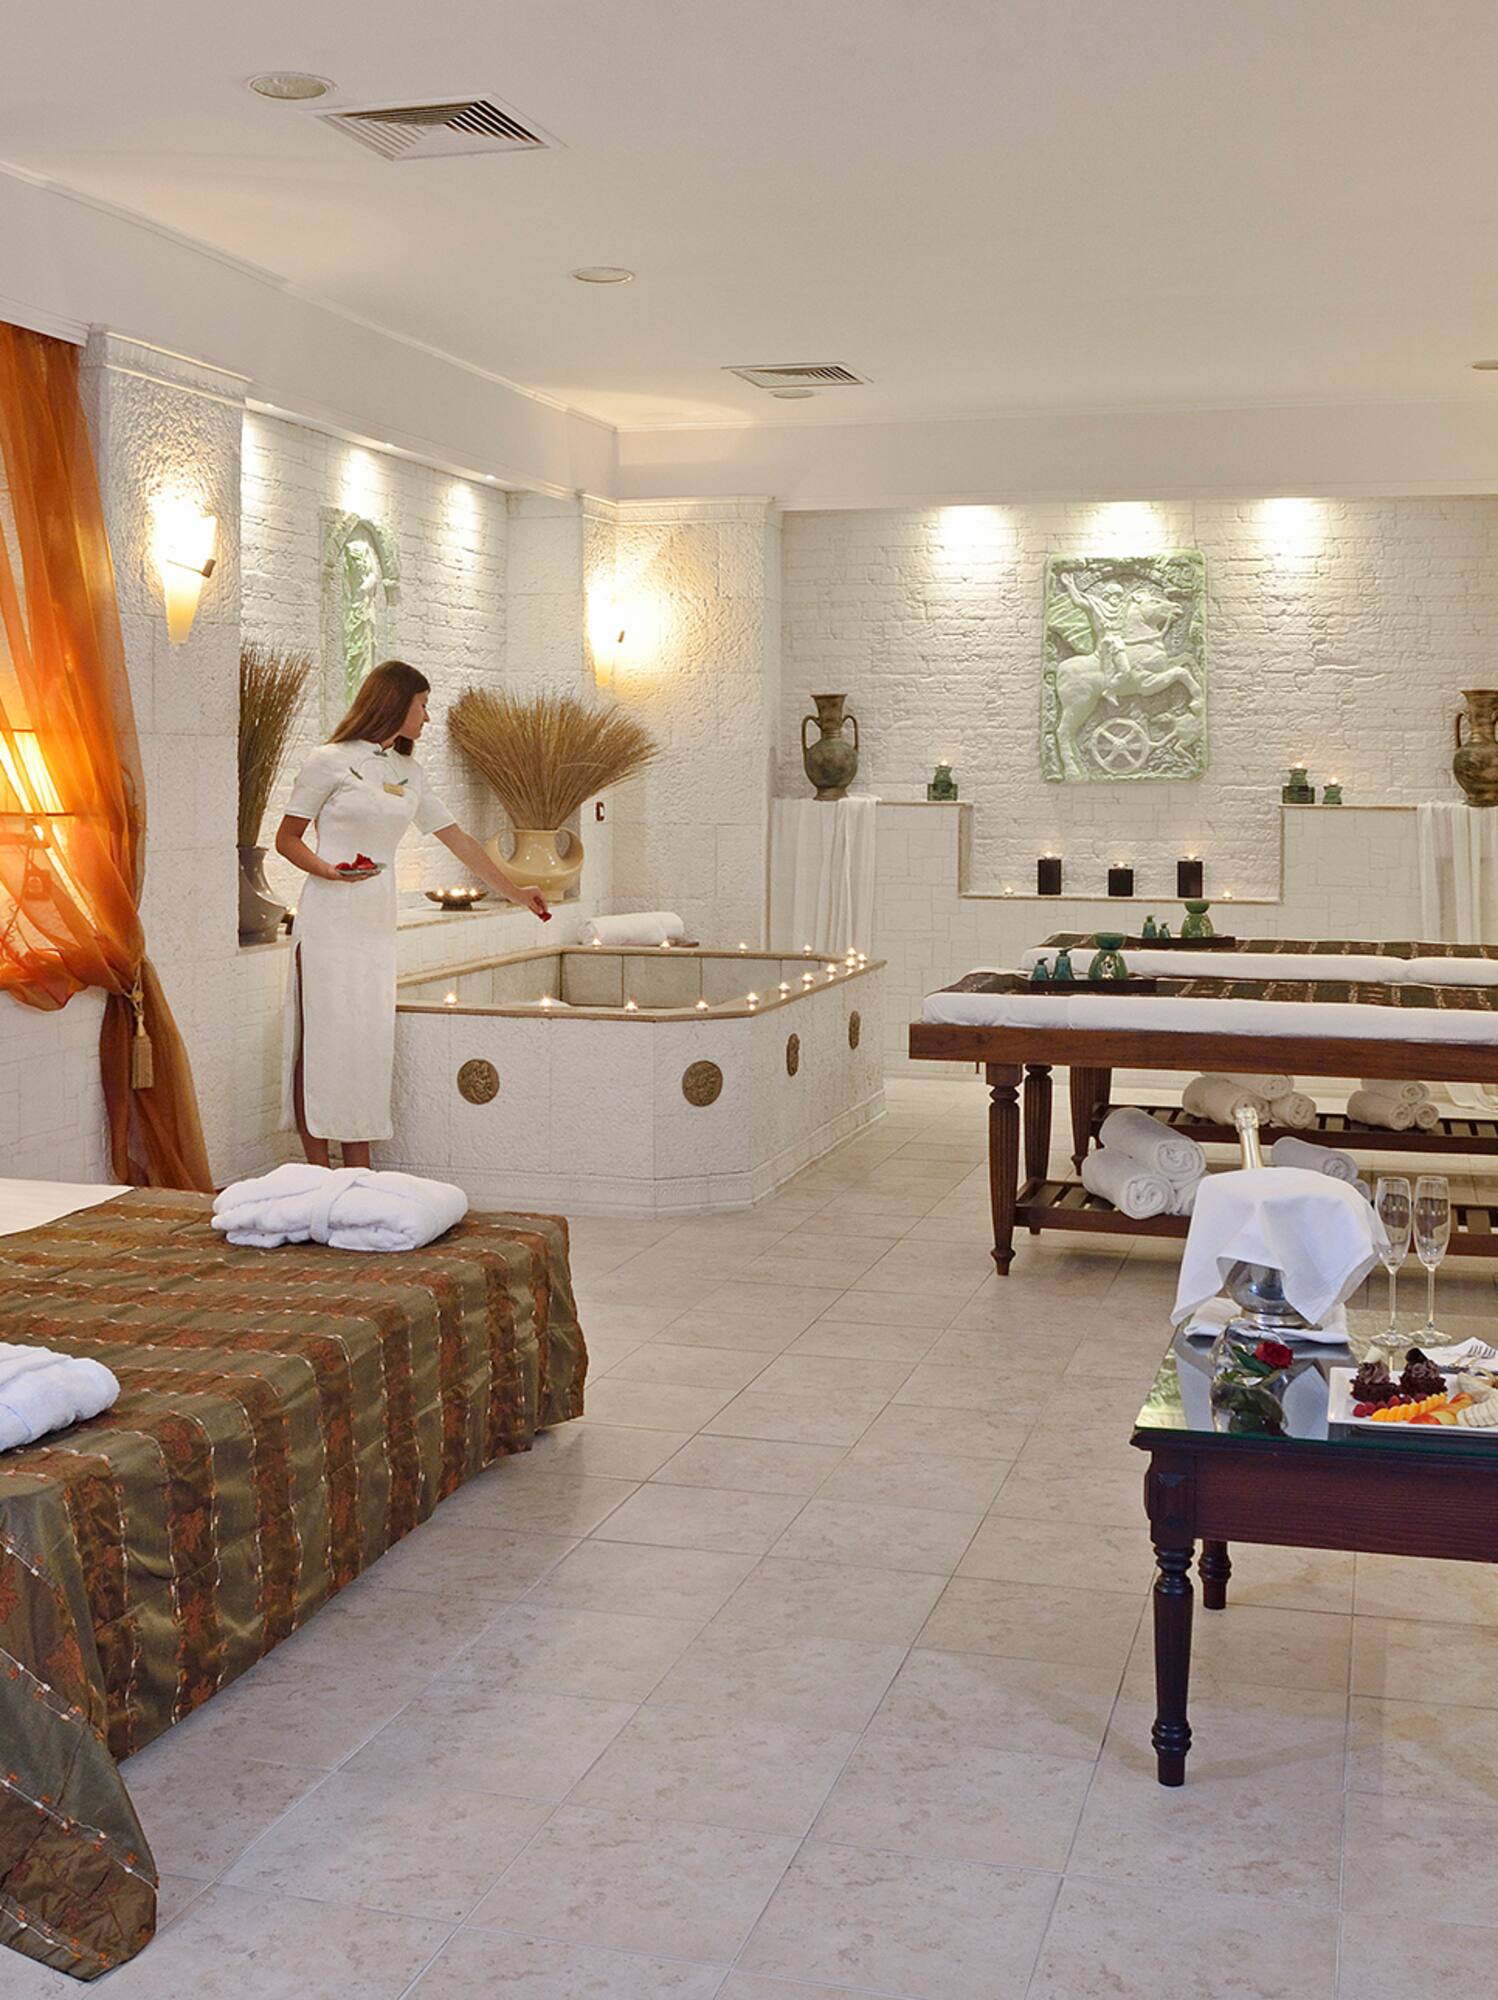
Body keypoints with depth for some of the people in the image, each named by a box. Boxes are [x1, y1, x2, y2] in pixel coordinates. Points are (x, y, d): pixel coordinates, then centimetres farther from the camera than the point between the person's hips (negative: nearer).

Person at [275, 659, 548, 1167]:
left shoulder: (409, 773, 15)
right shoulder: (331, 761, -3)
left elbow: (457, 839, 21)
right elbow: (286, 839, -2)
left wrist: (513, 891, 23)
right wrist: (327, 870, -20)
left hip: (377, 923, 6)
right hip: (329, 917, -6)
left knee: (368, 1039, 3)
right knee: (322, 1037, -5)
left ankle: (358, 1174, 7)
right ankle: (318, 1173, -2)